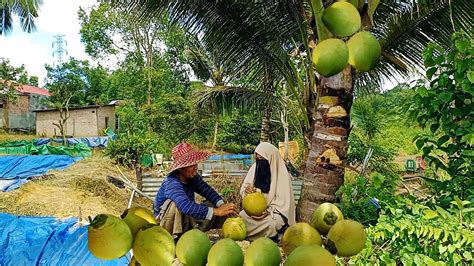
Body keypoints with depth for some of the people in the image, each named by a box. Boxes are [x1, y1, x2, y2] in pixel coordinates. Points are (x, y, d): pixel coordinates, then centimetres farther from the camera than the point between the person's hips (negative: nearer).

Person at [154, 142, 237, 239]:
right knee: (175, 203, -37)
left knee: (214, 204, -3)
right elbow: (185, 206, -48)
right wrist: (216, 211, -50)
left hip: (186, 219, 7)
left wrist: (222, 205, -31)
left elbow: (207, 190, -10)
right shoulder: (172, 183, -33)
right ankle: (175, 236, -21)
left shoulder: (193, 177, -8)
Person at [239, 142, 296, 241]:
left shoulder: (281, 174, -17)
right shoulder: (254, 168, -3)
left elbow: (283, 200, -15)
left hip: (275, 210, -4)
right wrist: (246, 190, -22)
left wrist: (269, 212, -28)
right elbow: (245, 187, 3)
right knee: (241, 217, -22)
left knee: (271, 222, -33)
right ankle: (248, 239, 1)